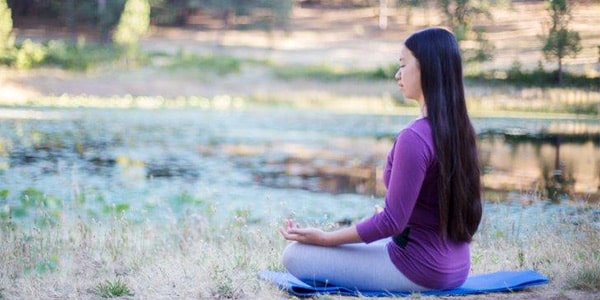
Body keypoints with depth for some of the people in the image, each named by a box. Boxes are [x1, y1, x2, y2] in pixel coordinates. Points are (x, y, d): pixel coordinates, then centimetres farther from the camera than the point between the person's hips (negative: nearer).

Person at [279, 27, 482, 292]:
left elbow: (391, 222, -22)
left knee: (295, 255, -5)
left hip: (419, 270, -9)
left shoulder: (414, 138, -24)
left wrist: (326, 238, -13)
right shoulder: (460, 129, 4)